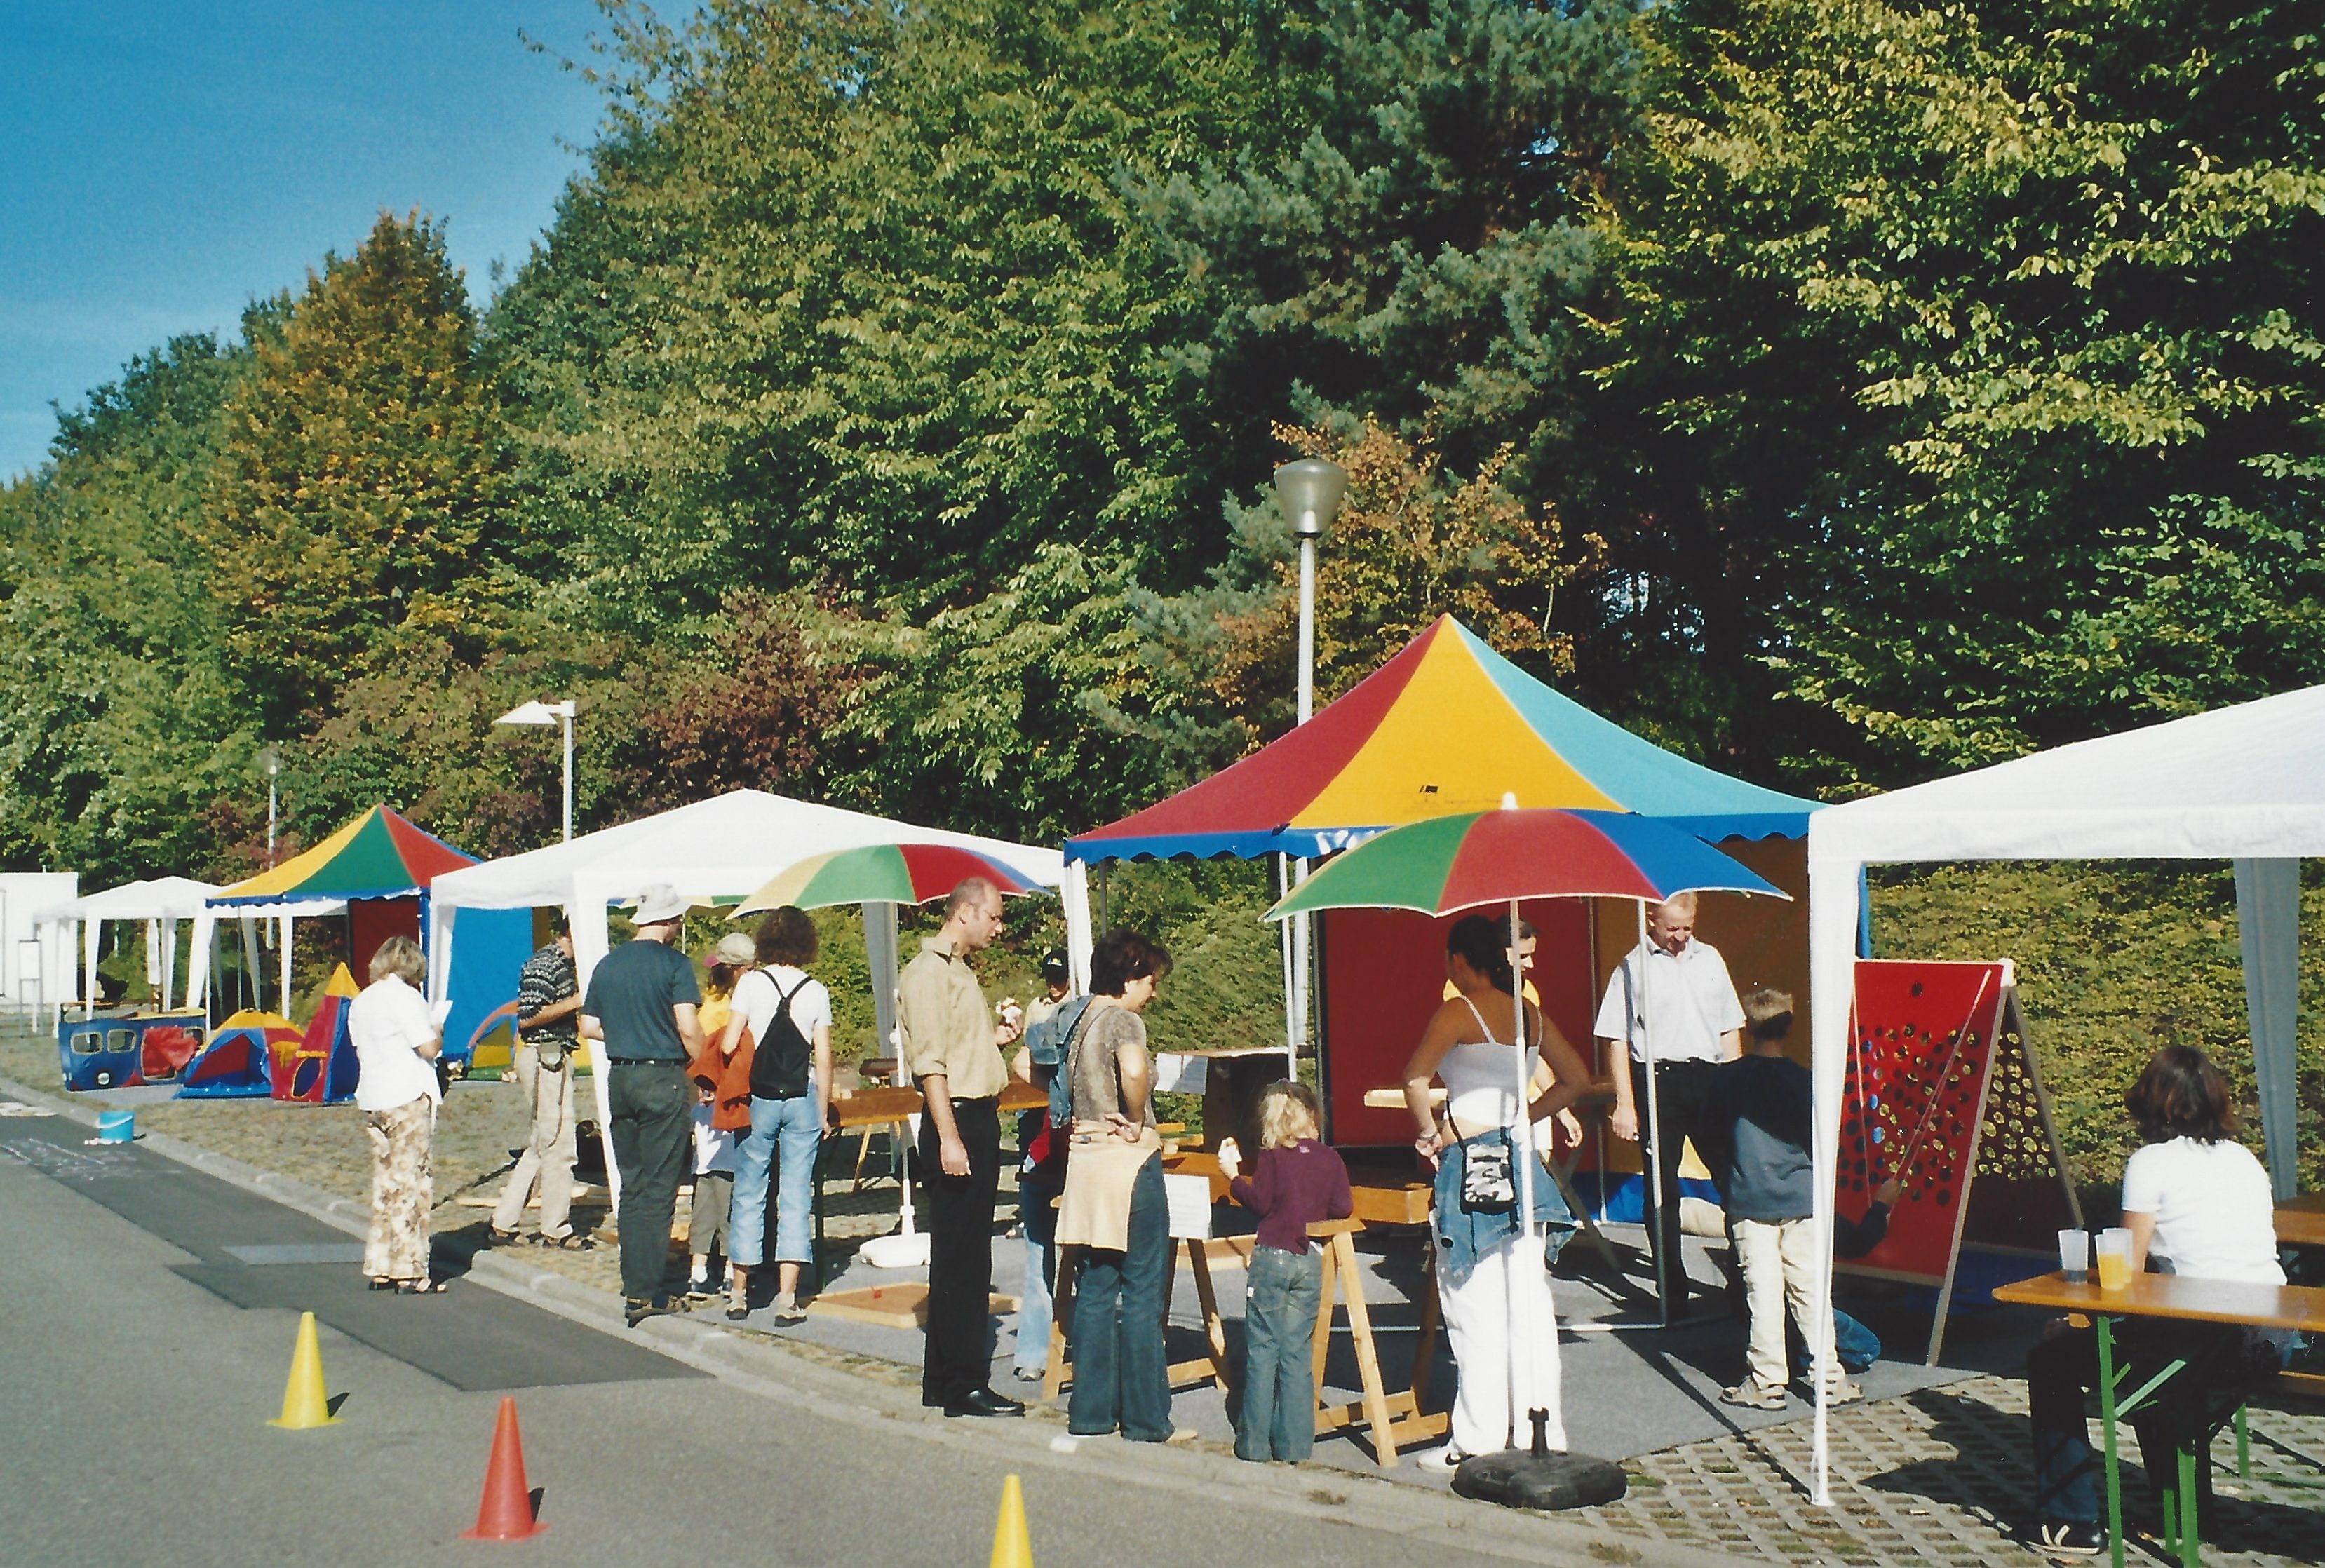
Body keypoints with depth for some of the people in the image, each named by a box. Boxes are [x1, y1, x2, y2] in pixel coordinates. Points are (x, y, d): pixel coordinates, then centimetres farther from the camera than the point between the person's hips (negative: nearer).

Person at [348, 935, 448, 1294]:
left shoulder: (361, 1002, 13)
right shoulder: (405, 996, -12)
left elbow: (361, 1050, 18)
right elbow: (429, 1048, -15)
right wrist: (437, 1034, 5)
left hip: (371, 1099, 8)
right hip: (408, 1098, -8)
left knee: (385, 1183, 13)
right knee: (411, 1183, -3)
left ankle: (380, 1269, 15)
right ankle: (410, 1272, -2)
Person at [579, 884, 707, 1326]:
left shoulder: (608, 965, 8)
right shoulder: (674, 963, -9)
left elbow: (588, 1027, 11)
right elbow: (688, 1028, -16)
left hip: (620, 1079, 6)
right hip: (663, 1079, -6)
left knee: (632, 1187, 13)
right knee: (659, 1190, -1)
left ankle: (634, 1286, 14)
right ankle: (645, 1293, -2)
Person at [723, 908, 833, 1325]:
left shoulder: (751, 983, -4)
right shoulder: (816, 991, 0)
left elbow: (728, 1045, -7)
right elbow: (823, 1060, 1)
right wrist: (823, 1112, 11)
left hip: (759, 1099, -1)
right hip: (802, 1101, 1)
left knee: (749, 1193, 9)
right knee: (796, 1196, 4)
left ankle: (739, 1292, 14)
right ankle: (787, 1297, 1)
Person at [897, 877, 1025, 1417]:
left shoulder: (959, 971, 20)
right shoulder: (927, 973, -12)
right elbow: (930, 1062, -19)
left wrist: (994, 1039, 12)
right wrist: (949, 1138, -23)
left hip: (980, 1119, 10)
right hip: (957, 1118, -10)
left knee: (968, 1259, 13)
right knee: (959, 1259, -6)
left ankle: (944, 1380, 20)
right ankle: (962, 1387, -3)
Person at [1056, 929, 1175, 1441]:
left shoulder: (1079, 1021, 12)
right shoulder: (1123, 1020, -12)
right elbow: (1134, 1068, -33)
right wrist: (1137, 1122, -16)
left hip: (1086, 1161, 8)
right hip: (1129, 1161, -8)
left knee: (1095, 1289, 12)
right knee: (1141, 1292, 0)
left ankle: (1091, 1410, 15)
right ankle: (1145, 1417, 4)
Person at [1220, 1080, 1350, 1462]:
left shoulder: (1271, 1158, -6)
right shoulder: (1330, 1160, 3)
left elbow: (1259, 1202, -11)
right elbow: (1343, 1208, 1)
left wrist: (1233, 1175, 0)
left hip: (1272, 1256, -3)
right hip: (1310, 1261, 3)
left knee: (1261, 1351, 3)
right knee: (1298, 1352, 8)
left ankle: (1255, 1444, 3)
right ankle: (1294, 1445, 7)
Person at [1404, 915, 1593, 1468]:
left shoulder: (1459, 1011, -9)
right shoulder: (1531, 1014, 10)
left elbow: (1414, 1079, -17)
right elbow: (1576, 1079, 17)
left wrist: (1428, 1133, -4)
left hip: (1471, 1165, -6)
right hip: (1521, 1162, 7)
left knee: (1476, 1307, -1)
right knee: (1528, 1302, 9)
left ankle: (1480, 1439, 3)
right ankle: (1538, 1428, 14)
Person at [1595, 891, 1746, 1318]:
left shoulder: (1710, 959, 14)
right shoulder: (1633, 967, 1)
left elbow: (1730, 1029, 19)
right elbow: (1615, 1039, -2)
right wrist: (1625, 1105, -7)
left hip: (1709, 1078, 3)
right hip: (1657, 1082, -3)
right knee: (1661, 1191, 1)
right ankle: (1672, 1291, 9)